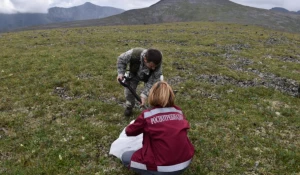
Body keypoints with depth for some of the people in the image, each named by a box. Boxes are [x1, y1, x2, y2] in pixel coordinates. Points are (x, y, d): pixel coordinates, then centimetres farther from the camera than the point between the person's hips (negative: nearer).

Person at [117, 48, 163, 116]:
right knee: (129, 91, 0)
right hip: (134, 74, 0)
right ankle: (129, 107, 31)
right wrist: (121, 73, -29)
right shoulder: (134, 54, -44)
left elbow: (153, 81, -30)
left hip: (148, 76, 0)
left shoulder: (157, 64, -41)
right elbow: (121, 59, -21)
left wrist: (144, 94, -35)